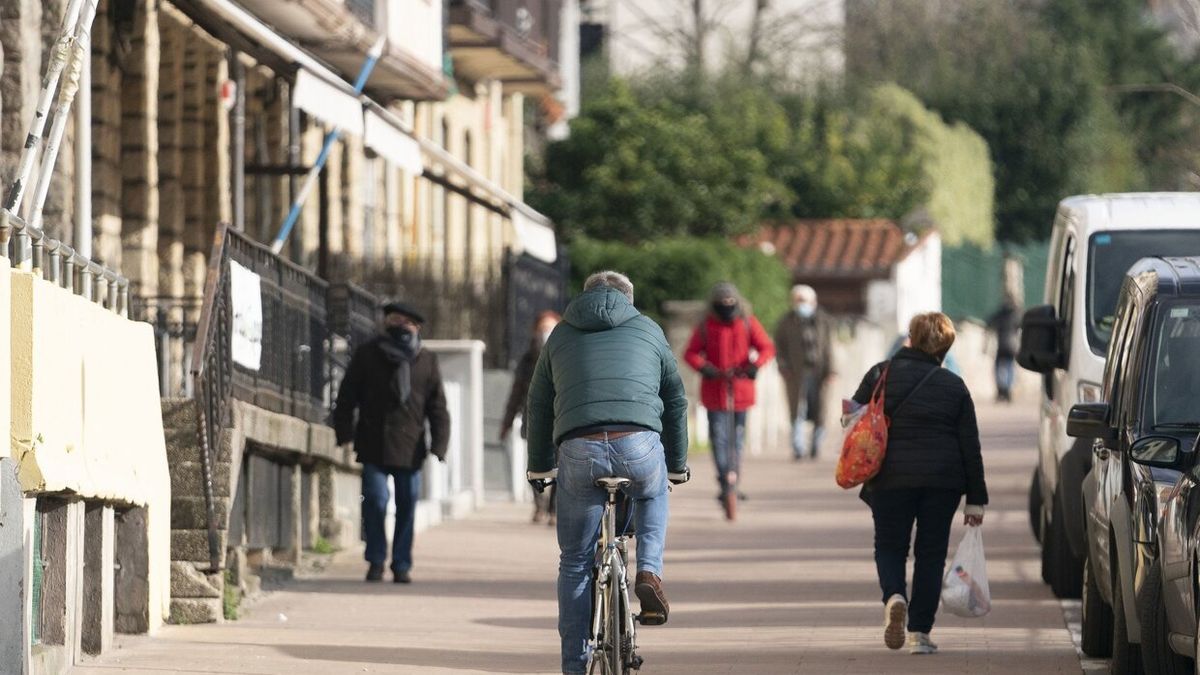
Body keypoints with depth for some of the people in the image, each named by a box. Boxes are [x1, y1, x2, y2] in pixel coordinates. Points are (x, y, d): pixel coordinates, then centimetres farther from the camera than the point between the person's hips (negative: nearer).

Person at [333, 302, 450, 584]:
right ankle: (376, 561, 7)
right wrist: (345, 434, -2)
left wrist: (439, 445, -1)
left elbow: (438, 407, 9)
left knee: (407, 506, 2)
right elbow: (347, 397, 7)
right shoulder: (367, 356, 6)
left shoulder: (427, 362, 9)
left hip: (410, 449, 1)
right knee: (375, 502, -8)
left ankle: (401, 565, 12)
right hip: (374, 447, -1)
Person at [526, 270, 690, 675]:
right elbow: (675, 399, 27)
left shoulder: (562, 335, 25)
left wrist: (539, 467, 35)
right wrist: (678, 463, 38)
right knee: (652, 496, 36)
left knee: (575, 564, 12)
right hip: (640, 446, 0)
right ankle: (649, 572, 12)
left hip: (579, 451, 0)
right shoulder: (647, 330, 23)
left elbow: (539, 405, 26)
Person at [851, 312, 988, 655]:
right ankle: (919, 632, 6)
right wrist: (975, 498, 7)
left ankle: (894, 596, -17)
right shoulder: (954, 386, 3)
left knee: (889, 546, 13)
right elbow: (970, 445, 3)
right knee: (931, 553, 10)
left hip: (891, 476, -1)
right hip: (942, 481, 1)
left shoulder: (880, 375, -1)